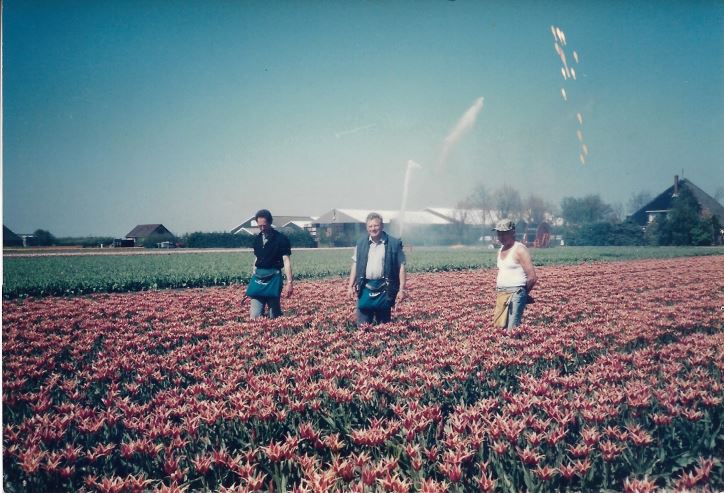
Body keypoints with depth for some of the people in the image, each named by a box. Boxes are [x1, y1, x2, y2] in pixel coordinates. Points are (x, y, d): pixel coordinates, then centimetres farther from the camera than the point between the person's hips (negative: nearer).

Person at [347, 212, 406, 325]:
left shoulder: (394, 244, -1)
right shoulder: (361, 243, 8)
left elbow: (401, 266, 0)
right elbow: (355, 265, 12)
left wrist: (401, 289, -5)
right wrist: (350, 286, 7)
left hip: (384, 289, -2)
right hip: (365, 288, 2)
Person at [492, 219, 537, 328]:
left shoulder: (519, 249, -8)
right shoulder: (501, 250, 15)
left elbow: (532, 277, -12)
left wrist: (522, 293, 1)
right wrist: (497, 291, 12)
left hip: (515, 294, -8)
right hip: (501, 295, 8)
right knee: (499, 327, 3)